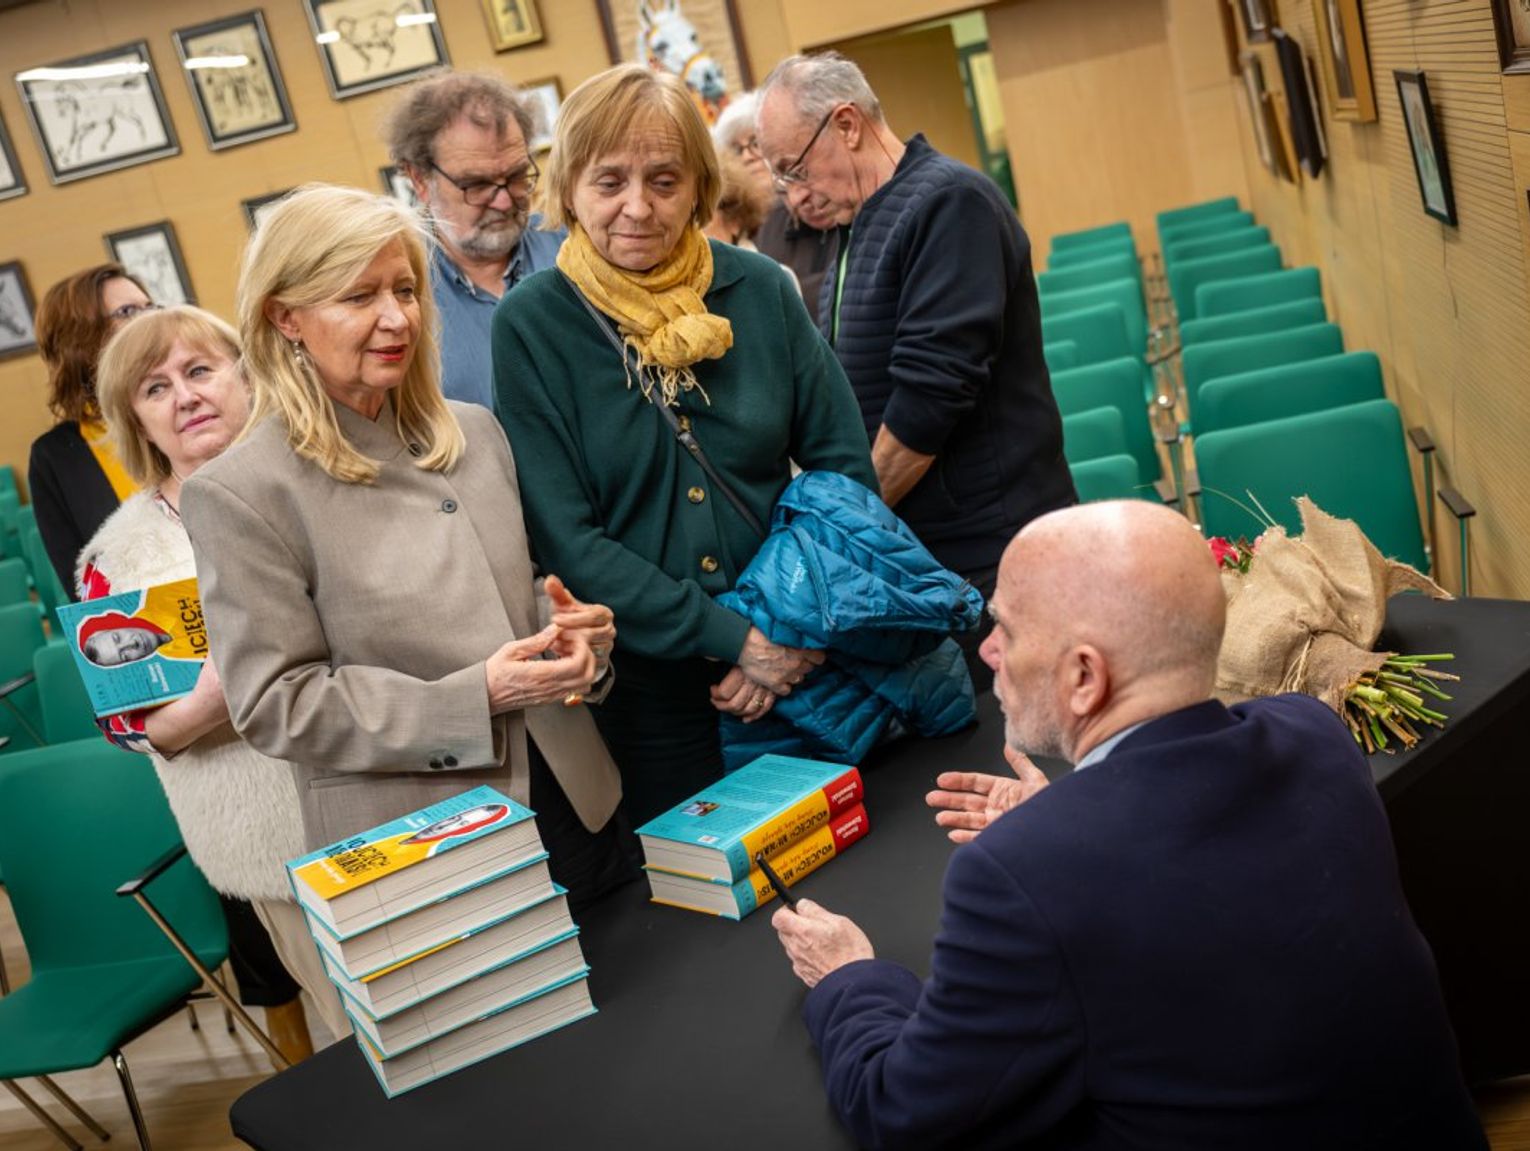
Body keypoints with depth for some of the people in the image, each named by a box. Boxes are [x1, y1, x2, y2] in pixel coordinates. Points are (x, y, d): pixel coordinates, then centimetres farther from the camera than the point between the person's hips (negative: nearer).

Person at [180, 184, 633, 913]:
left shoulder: (475, 433, 6)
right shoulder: (240, 494, -11)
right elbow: (274, 704, -13)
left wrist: (574, 631, -6)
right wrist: (476, 699, -22)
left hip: (576, 801, 6)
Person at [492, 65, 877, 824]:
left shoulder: (758, 290, -2)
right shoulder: (530, 326, -9)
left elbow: (844, 464, 1)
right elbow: (565, 537, -12)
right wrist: (737, 639, -17)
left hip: (804, 668, 3)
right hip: (647, 691, -2)